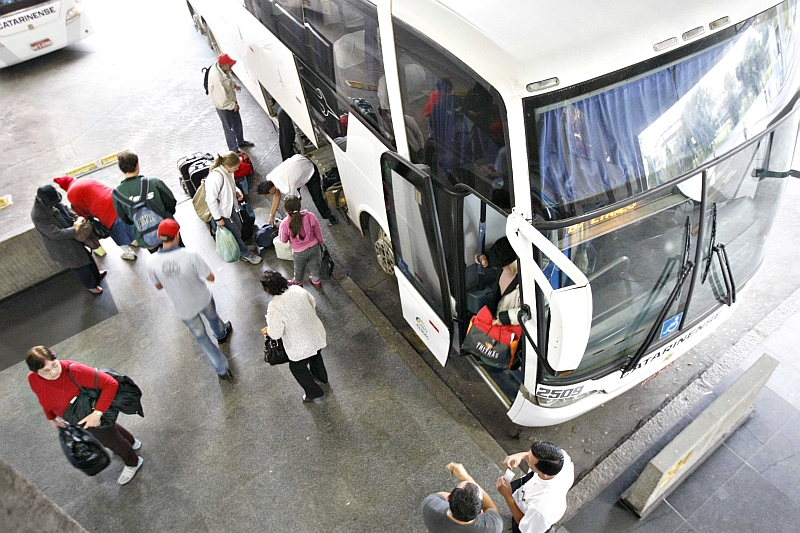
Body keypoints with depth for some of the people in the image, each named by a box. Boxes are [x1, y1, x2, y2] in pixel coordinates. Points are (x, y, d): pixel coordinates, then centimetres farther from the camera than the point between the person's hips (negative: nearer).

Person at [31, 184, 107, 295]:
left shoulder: (51, 201, -14)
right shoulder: (38, 216, -34)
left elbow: (65, 208, 5)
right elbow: (56, 233, -31)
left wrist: (75, 215, -12)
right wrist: (74, 230, -28)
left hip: (71, 238, 8)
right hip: (62, 247, -8)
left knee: (86, 256, 28)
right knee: (80, 267, 13)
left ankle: (96, 274, 55)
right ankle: (91, 286, 39)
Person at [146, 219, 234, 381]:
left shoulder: (151, 262, -22)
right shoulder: (189, 255, -32)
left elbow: (159, 286, -4)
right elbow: (211, 278, -20)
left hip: (184, 309, 1)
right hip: (203, 300, -1)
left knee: (201, 337, 22)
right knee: (213, 317, 34)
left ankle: (221, 369, 31)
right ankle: (222, 334, 67)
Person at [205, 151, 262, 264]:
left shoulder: (227, 170, -10)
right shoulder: (216, 177, -36)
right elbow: (211, 199, -30)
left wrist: (237, 191, -7)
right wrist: (218, 218, -22)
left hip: (231, 206, 8)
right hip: (222, 211, -8)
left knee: (238, 227, 20)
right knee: (235, 233, 8)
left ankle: (240, 251, 41)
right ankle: (246, 254, 29)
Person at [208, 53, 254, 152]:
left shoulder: (219, 67, -13)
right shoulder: (217, 79, -39)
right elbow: (223, 101, -34)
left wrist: (234, 85, -1)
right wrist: (234, 105, -19)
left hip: (231, 101, 8)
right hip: (224, 107, -8)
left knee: (237, 122, 27)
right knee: (229, 128, 12)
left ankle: (241, 142, 51)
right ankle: (233, 150, 32)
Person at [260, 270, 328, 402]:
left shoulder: (275, 306, -30)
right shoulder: (298, 289, -12)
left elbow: (275, 334, -22)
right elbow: (313, 303, 5)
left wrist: (267, 331, 0)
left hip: (302, 347, -6)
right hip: (317, 334, 6)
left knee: (297, 368, 26)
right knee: (315, 356, 37)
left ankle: (313, 391, 45)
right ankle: (321, 376, 66)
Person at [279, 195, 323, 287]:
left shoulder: (285, 224, -32)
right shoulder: (310, 216, -26)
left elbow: (283, 240, -14)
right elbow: (318, 232, -9)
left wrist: (279, 231, 2)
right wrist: (320, 242, 11)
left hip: (299, 252, -2)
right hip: (314, 247, 2)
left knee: (299, 269, 29)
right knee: (314, 265, 31)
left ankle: (297, 283, 58)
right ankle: (316, 281, 56)